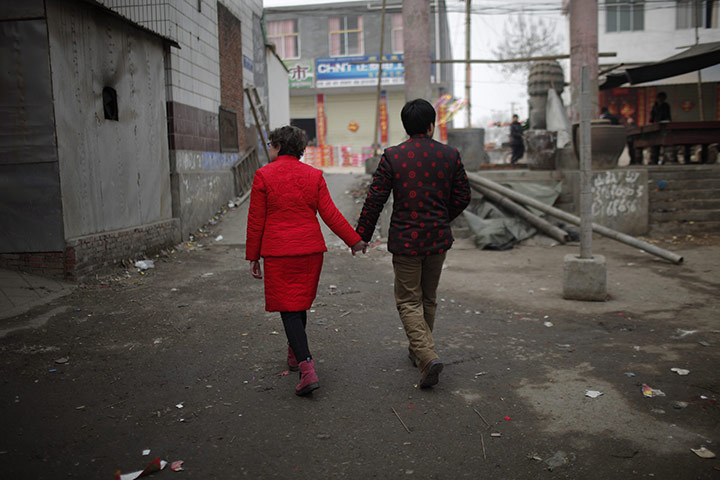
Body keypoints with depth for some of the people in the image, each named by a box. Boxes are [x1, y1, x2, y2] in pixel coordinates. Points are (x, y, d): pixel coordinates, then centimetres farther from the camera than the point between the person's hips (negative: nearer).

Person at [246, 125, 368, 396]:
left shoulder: (263, 176, -6)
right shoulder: (313, 175, 3)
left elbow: (256, 221, -5)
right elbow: (330, 214, -2)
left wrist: (253, 257, 4)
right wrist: (354, 240, 6)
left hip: (278, 252, -4)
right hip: (310, 250, 4)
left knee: (288, 308, -1)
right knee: (300, 303, 20)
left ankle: (307, 370, -12)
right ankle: (294, 355, 37)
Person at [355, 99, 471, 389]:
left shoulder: (392, 156, -8)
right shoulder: (450, 155, 0)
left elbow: (375, 200, -8)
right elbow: (463, 197, 5)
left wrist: (362, 235, 3)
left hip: (405, 240, -3)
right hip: (439, 239, 4)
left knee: (409, 301, 6)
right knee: (428, 299, 19)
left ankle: (427, 356, -10)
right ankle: (418, 350, 34)